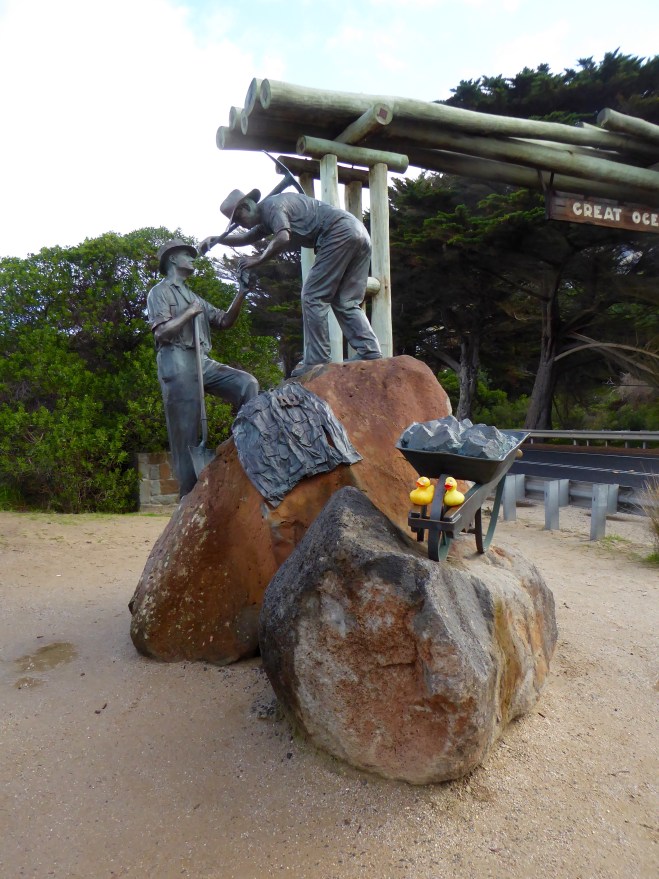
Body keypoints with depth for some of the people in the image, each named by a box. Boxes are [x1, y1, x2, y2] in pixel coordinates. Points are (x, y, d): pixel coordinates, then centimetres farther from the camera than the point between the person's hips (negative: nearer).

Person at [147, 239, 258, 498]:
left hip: (203, 362, 7)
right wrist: (189, 313, -2)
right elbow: (161, 332, -8)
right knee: (185, 434, -8)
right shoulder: (160, 292, 8)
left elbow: (225, 321, 17)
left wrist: (241, 292, 8)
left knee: (247, 383, -15)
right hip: (177, 363, -7)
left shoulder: (195, 298, 29)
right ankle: (190, 493, -4)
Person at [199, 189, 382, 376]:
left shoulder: (271, 206, -2)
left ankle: (316, 361, -8)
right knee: (345, 303, 8)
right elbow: (246, 238, 39)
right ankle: (371, 354, -2)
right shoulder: (268, 217, 28)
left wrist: (259, 259, -7)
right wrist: (215, 239, 29)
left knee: (313, 296, -6)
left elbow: (282, 239, -20)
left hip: (341, 234, -10)